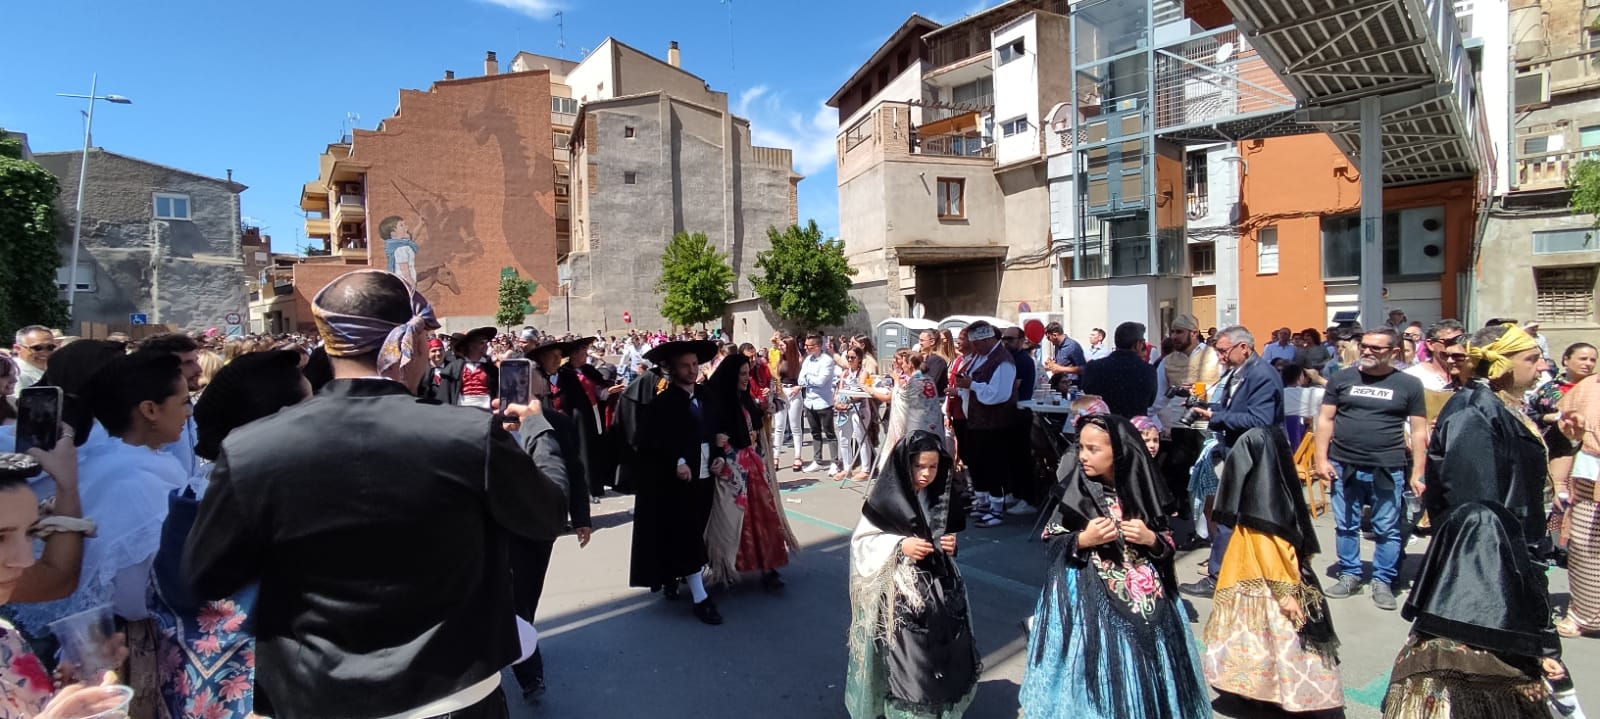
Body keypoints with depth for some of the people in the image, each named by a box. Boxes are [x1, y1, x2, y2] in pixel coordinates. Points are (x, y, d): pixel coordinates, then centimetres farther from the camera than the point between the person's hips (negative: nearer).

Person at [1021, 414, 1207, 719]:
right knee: (1094, 669, 2)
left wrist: (1151, 539, -12)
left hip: (1145, 595, 3)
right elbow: (1052, 543, -3)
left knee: (1146, 667, 11)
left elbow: (1167, 544, 8)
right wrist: (1083, 540, -19)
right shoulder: (1076, 492, -8)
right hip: (1088, 596, -2)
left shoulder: (1142, 491, -2)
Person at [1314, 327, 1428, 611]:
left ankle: (1382, 582, 18)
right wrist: (1322, 459, -2)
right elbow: (1325, 420, 6)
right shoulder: (1342, 378, 5)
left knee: (1388, 530, 5)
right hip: (1343, 467, 1)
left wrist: (1417, 473, -2)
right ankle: (1350, 575, 24)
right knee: (1346, 526, 10)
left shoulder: (1409, 384, 3)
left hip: (1387, 470, -1)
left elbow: (1419, 431, 3)